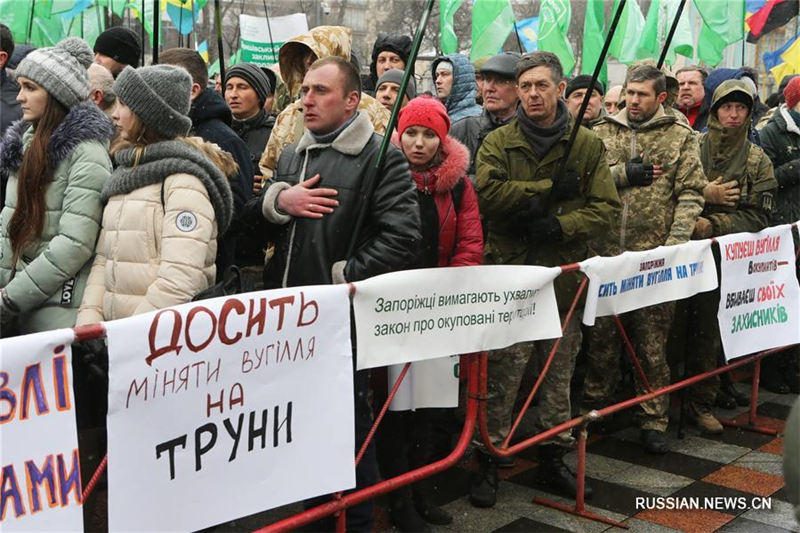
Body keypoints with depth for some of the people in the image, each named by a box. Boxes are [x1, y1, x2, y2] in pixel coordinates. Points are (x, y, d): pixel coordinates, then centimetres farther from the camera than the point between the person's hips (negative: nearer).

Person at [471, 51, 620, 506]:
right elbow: (486, 192, -15)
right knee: (503, 376, -1)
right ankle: (490, 461, 13)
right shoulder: (499, 142, 2)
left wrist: (560, 226, -15)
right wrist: (549, 188, -15)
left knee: (560, 374, 13)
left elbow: (607, 209, 0)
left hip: (565, 276, 2)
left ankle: (554, 459, 28)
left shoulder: (588, 146, 5)